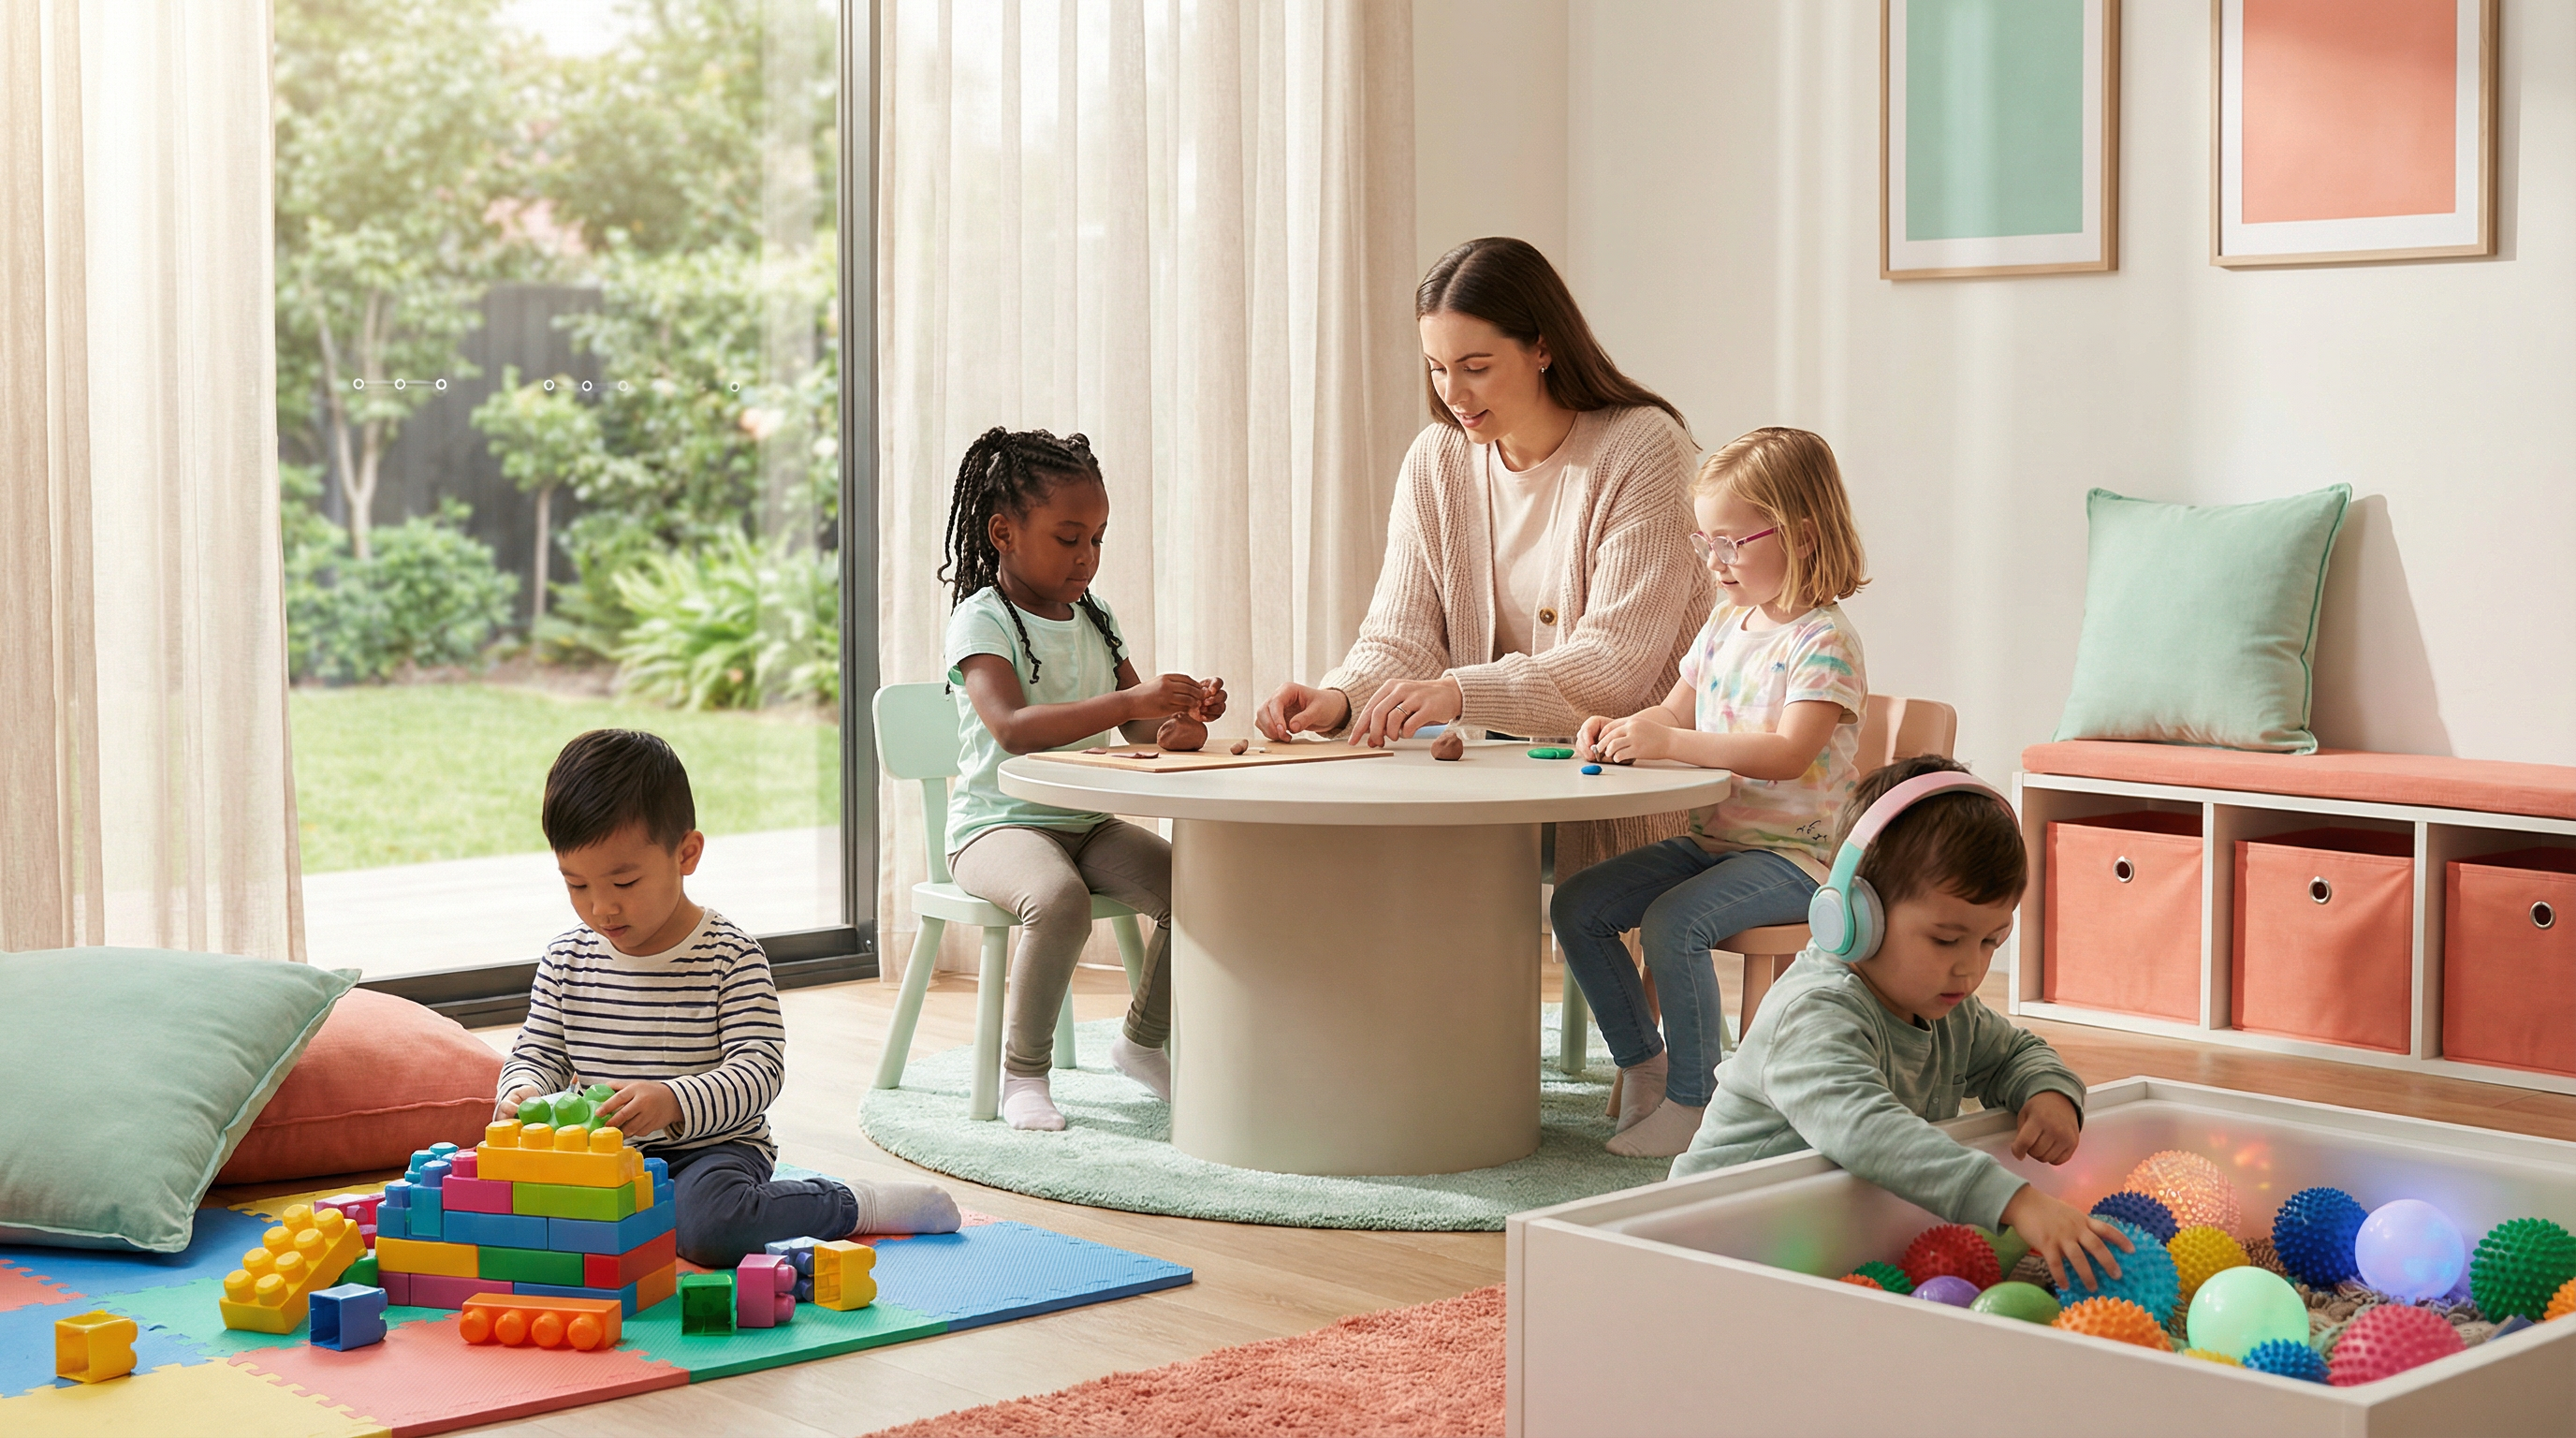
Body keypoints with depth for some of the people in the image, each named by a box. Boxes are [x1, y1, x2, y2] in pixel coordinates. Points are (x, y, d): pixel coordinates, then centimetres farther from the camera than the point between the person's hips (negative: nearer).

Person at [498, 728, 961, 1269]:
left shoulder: (731, 958, -11)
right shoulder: (566, 960, 3)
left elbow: (759, 1070, -17)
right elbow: (537, 1054, 10)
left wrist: (673, 1103, -36)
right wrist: (524, 1093, -16)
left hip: (711, 1147, -5)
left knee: (706, 1225, -35)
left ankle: (853, 1204, -8)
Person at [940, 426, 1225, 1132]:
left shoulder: (1094, 617, 12)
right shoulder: (981, 619, -11)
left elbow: (1141, 731, 14)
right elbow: (1012, 728, -28)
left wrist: (1186, 710, -10)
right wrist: (1127, 700, -36)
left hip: (1086, 822, 7)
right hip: (997, 824, -7)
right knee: (1059, 899, -37)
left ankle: (1142, 1041, 10)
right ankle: (1023, 1071, -16)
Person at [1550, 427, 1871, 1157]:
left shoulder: (1824, 641, -14)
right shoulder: (1726, 622, 12)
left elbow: (1787, 754, -27)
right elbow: (1675, 714, 16)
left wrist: (1671, 741, -33)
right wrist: (1619, 730, -7)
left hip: (1795, 853, -9)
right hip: (1712, 837, 9)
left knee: (1673, 921, -31)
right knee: (1575, 904, -2)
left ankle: (1692, 1100, -17)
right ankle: (1643, 1063, 11)